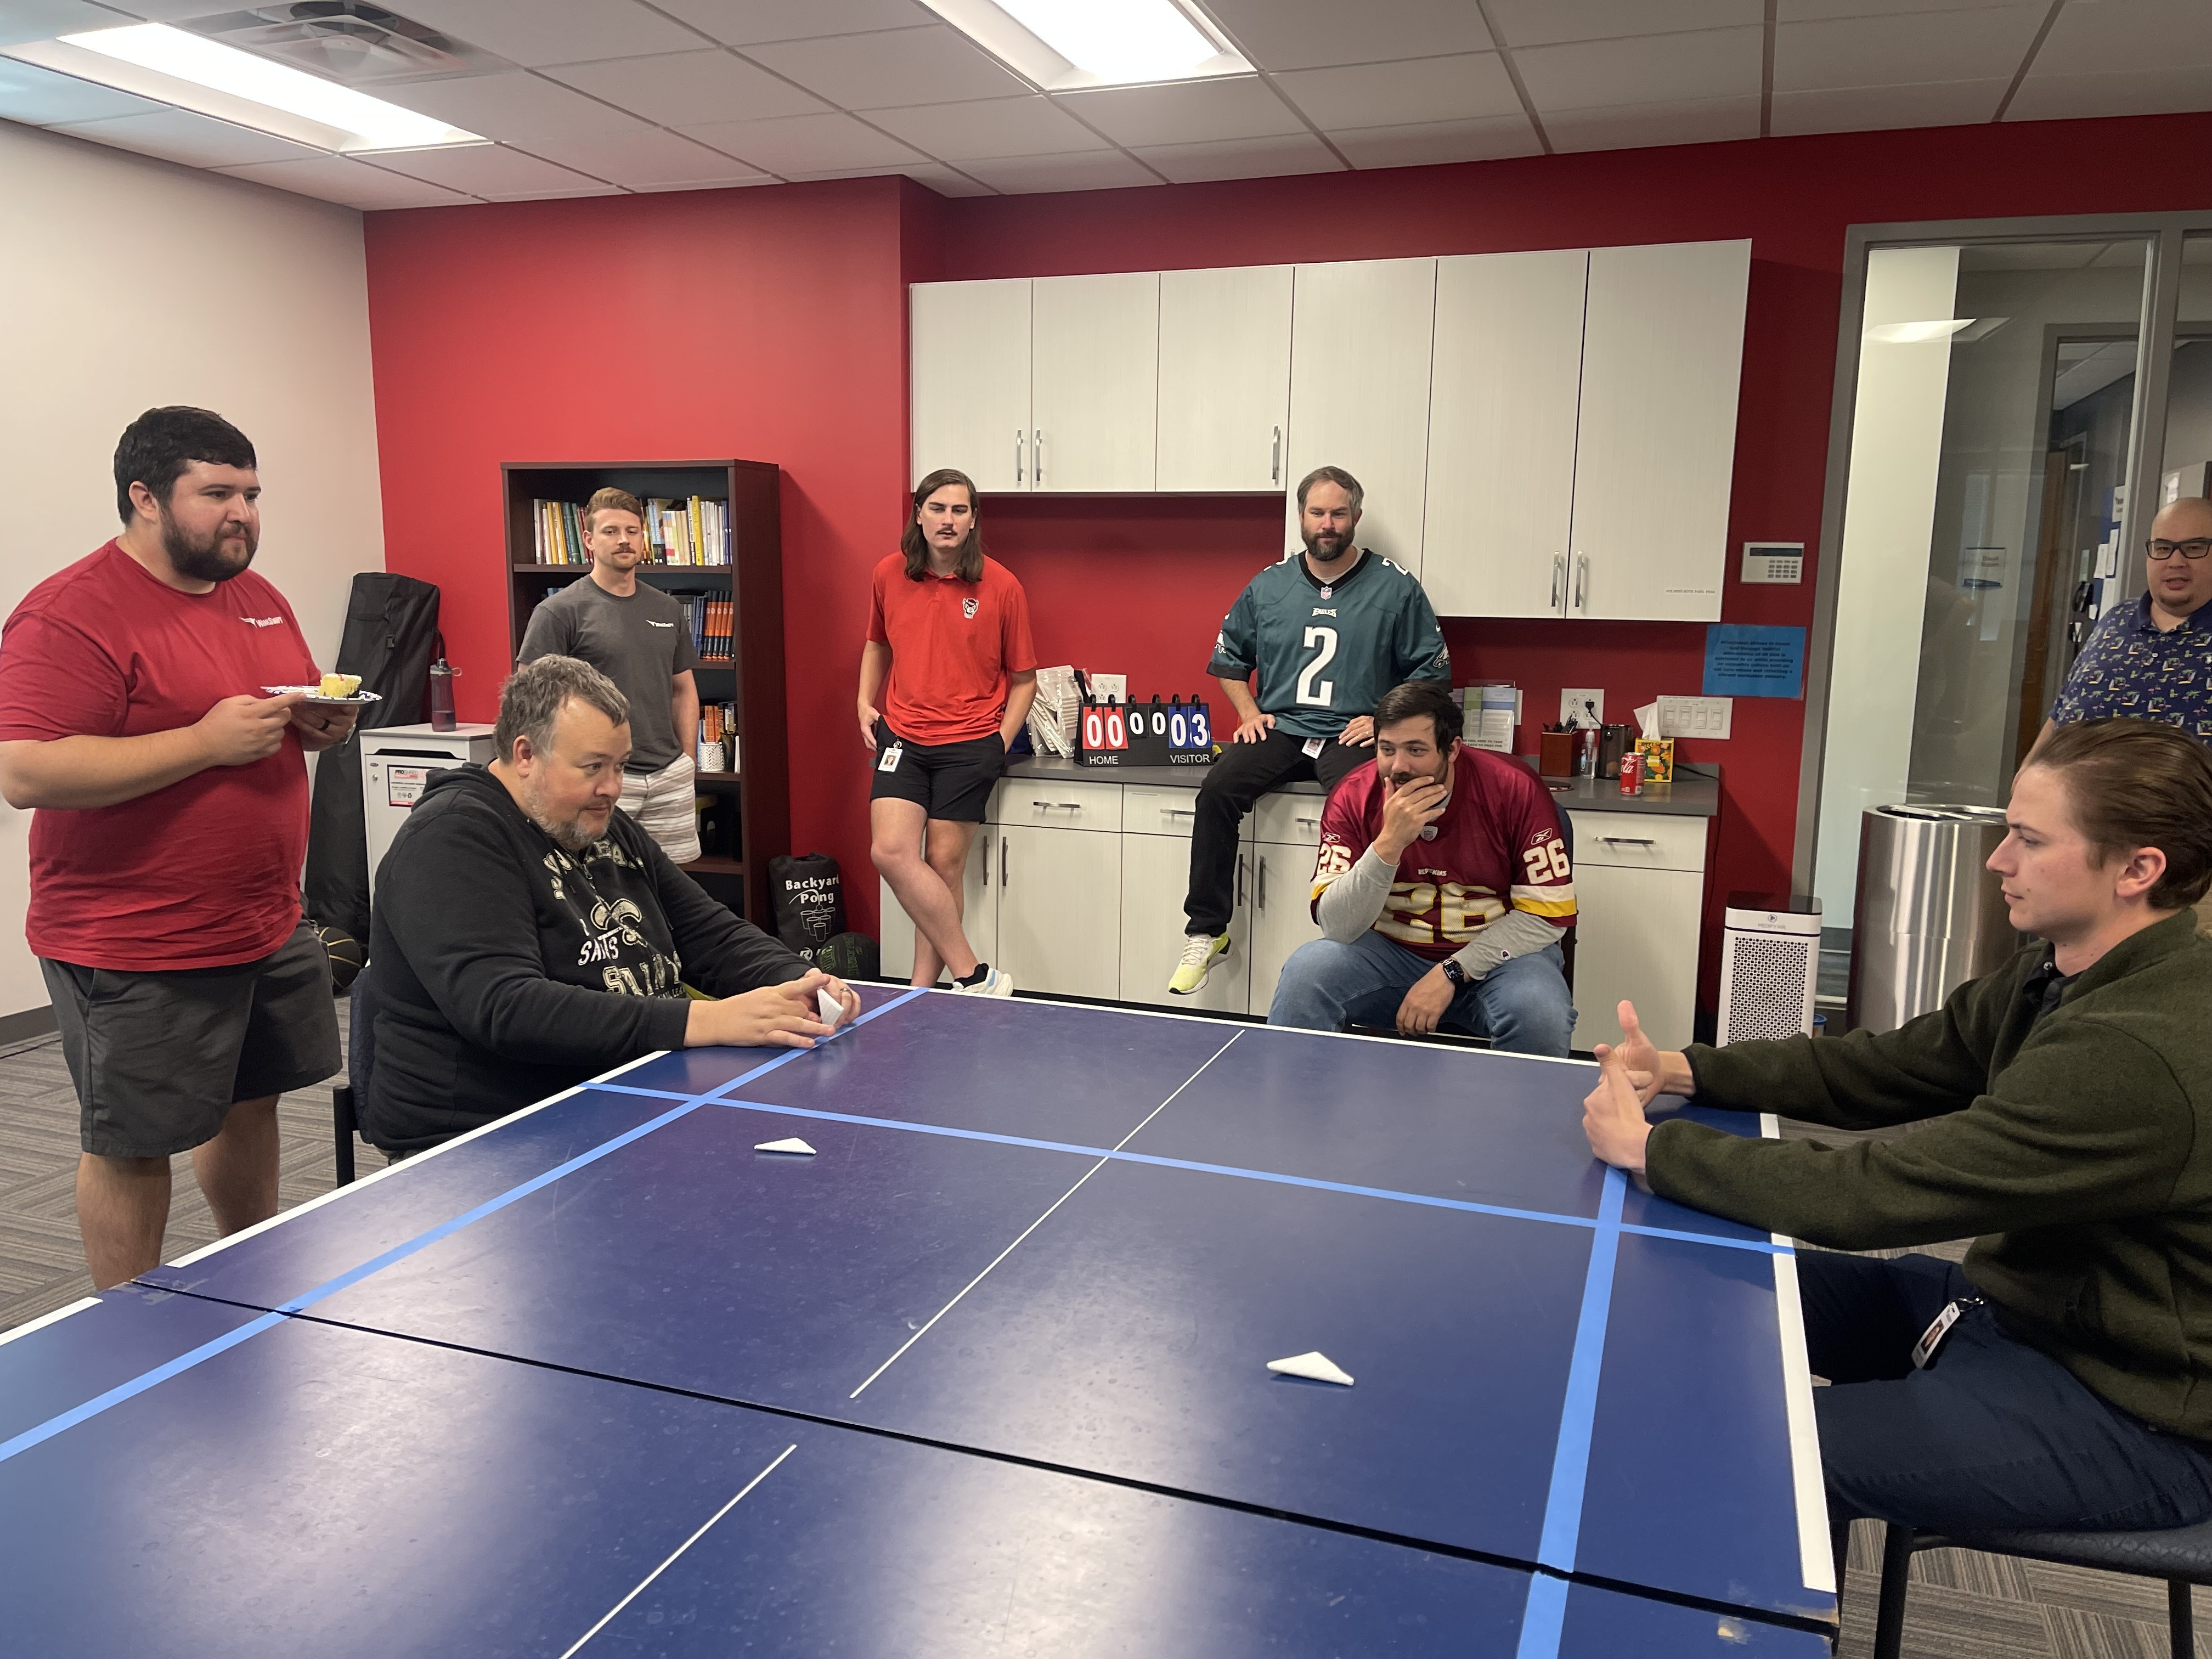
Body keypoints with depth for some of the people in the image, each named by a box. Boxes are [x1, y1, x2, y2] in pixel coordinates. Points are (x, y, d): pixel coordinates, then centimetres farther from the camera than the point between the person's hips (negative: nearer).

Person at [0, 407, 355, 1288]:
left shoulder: (259, 597, 10)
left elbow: (296, 705, 24)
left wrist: (323, 720, -1)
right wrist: (207, 740, -26)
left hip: (270, 926, 8)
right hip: (137, 951, -8)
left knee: (251, 1104, 20)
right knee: (132, 1145, 5)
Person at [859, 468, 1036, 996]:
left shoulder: (1001, 586, -4)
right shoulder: (889, 575, 5)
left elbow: (1023, 679, 4)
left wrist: (999, 743, -5)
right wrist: (866, 701, 12)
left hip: (970, 743, -2)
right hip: (902, 738, 3)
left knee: (944, 863, -2)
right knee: (891, 851, -14)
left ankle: (924, 987, 12)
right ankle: (976, 977, -8)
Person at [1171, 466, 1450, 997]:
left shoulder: (1397, 588, 4)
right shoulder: (1267, 586, 13)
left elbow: (1432, 672, 6)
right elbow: (1229, 658, 24)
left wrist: (1386, 720, -6)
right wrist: (1250, 712, 9)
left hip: (1353, 735, -3)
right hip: (1278, 729, 3)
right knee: (1217, 790, -24)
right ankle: (1206, 933, -15)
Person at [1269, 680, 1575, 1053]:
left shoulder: (1516, 790, -14)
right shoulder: (1352, 798, -11)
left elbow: (1548, 913, -11)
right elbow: (1337, 927, -17)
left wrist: (1451, 973, -17)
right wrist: (1389, 843, -31)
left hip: (1495, 953, -1)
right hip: (1389, 951, 1)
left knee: (1541, 1017, -32)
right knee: (1305, 971, -26)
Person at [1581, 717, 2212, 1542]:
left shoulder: (2138, 1056, -32)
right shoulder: (2067, 971, -1)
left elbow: (1872, 1195, -31)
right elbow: (1889, 1066, 2)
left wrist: (1648, 1147, -21)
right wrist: (1679, 1070, -10)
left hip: (2122, 1411, -9)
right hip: (2023, 1301, 9)